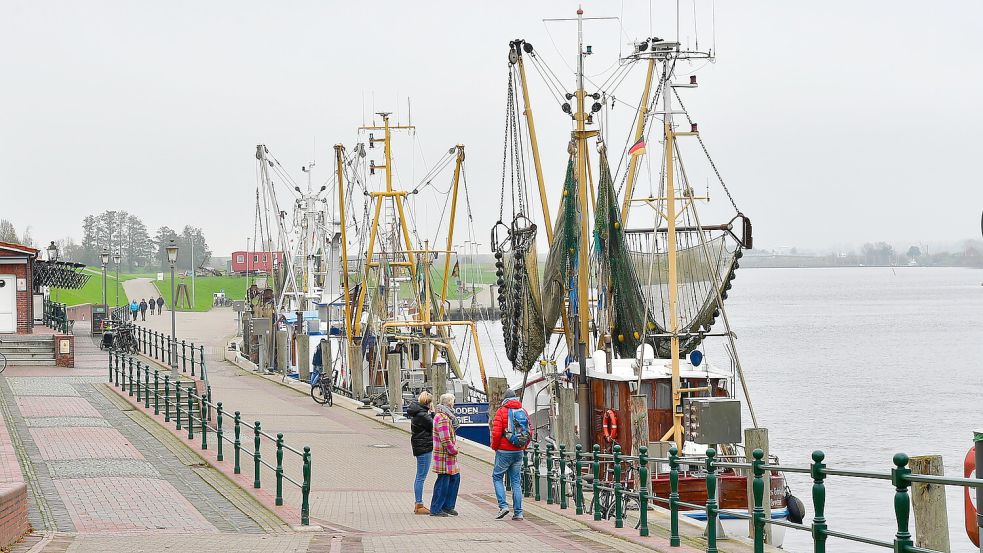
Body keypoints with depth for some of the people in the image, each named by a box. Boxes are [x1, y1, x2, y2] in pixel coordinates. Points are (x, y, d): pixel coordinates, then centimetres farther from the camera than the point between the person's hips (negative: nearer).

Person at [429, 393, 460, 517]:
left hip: (450, 455, 11)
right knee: (443, 480, -5)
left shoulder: (446, 416, 17)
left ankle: (448, 506, 21)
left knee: (455, 478, 15)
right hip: (444, 455, -11)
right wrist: (453, 450, -11)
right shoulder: (443, 418, -19)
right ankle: (436, 509, 2)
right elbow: (445, 439, -22)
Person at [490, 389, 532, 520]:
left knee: (497, 477, 9)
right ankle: (518, 512, 6)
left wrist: (494, 446, 2)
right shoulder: (523, 412, 7)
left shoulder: (502, 411, -8)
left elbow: (496, 432, -14)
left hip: (504, 451, -5)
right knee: (516, 481, 9)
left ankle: (503, 506, -6)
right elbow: (530, 433, 9)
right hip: (519, 452, 5)